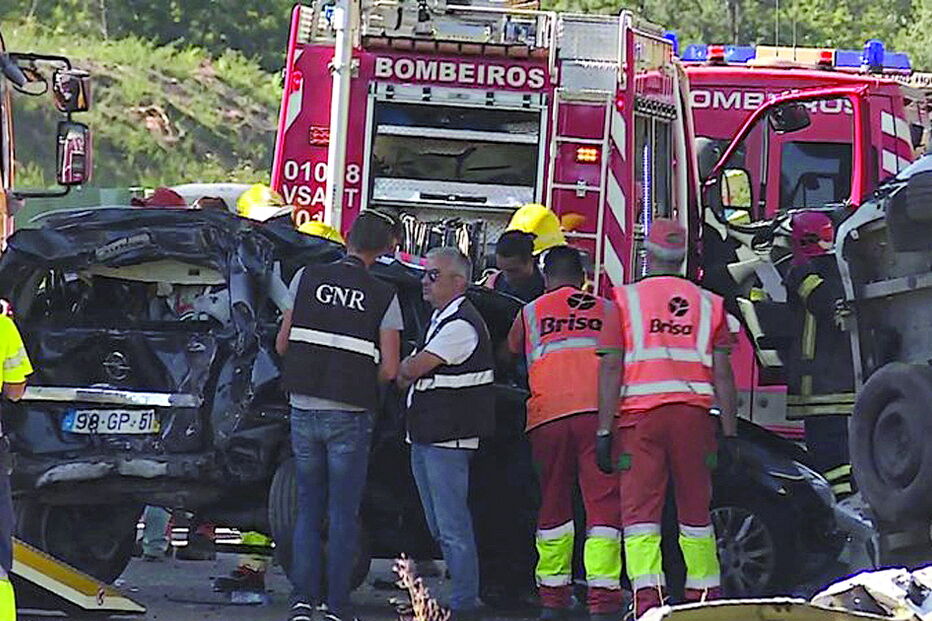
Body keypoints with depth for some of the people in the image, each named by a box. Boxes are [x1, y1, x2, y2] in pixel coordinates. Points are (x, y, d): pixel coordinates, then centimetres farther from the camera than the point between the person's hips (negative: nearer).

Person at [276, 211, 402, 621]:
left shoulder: (307, 279, 1)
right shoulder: (383, 297, -4)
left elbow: (282, 345, 4)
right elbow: (389, 369, -7)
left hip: (304, 411, 2)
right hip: (350, 416, -2)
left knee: (307, 509, 13)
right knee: (343, 514, 6)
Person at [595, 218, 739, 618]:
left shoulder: (625, 300, 4)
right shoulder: (709, 303, 11)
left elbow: (611, 368, -2)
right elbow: (722, 374, 6)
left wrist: (604, 430, -2)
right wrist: (729, 433, 8)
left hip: (640, 416, -2)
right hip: (694, 415, 2)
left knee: (640, 511, -5)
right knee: (696, 512, 11)